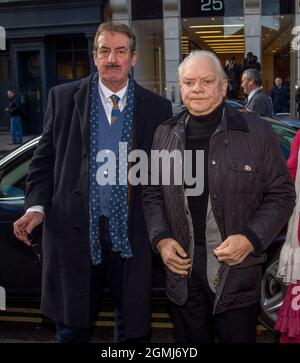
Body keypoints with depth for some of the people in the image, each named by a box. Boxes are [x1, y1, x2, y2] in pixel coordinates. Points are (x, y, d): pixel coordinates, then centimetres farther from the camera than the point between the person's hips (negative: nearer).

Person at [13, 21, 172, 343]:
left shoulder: (157, 107, 1)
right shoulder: (63, 97, 2)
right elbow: (45, 160, 4)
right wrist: (36, 206, -9)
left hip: (131, 231, 0)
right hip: (74, 228, 0)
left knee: (133, 324, 16)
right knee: (72, 326, 15)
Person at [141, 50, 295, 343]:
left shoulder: (257, 132, -5)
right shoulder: (165, 135, 6)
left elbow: (281, 194, -2)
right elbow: (152, 193, 12)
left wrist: (251, 239, -14)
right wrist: (160, 239, -2)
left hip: (237, 272, -2)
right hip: (181, 270, 3)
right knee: (189, 340, 16)